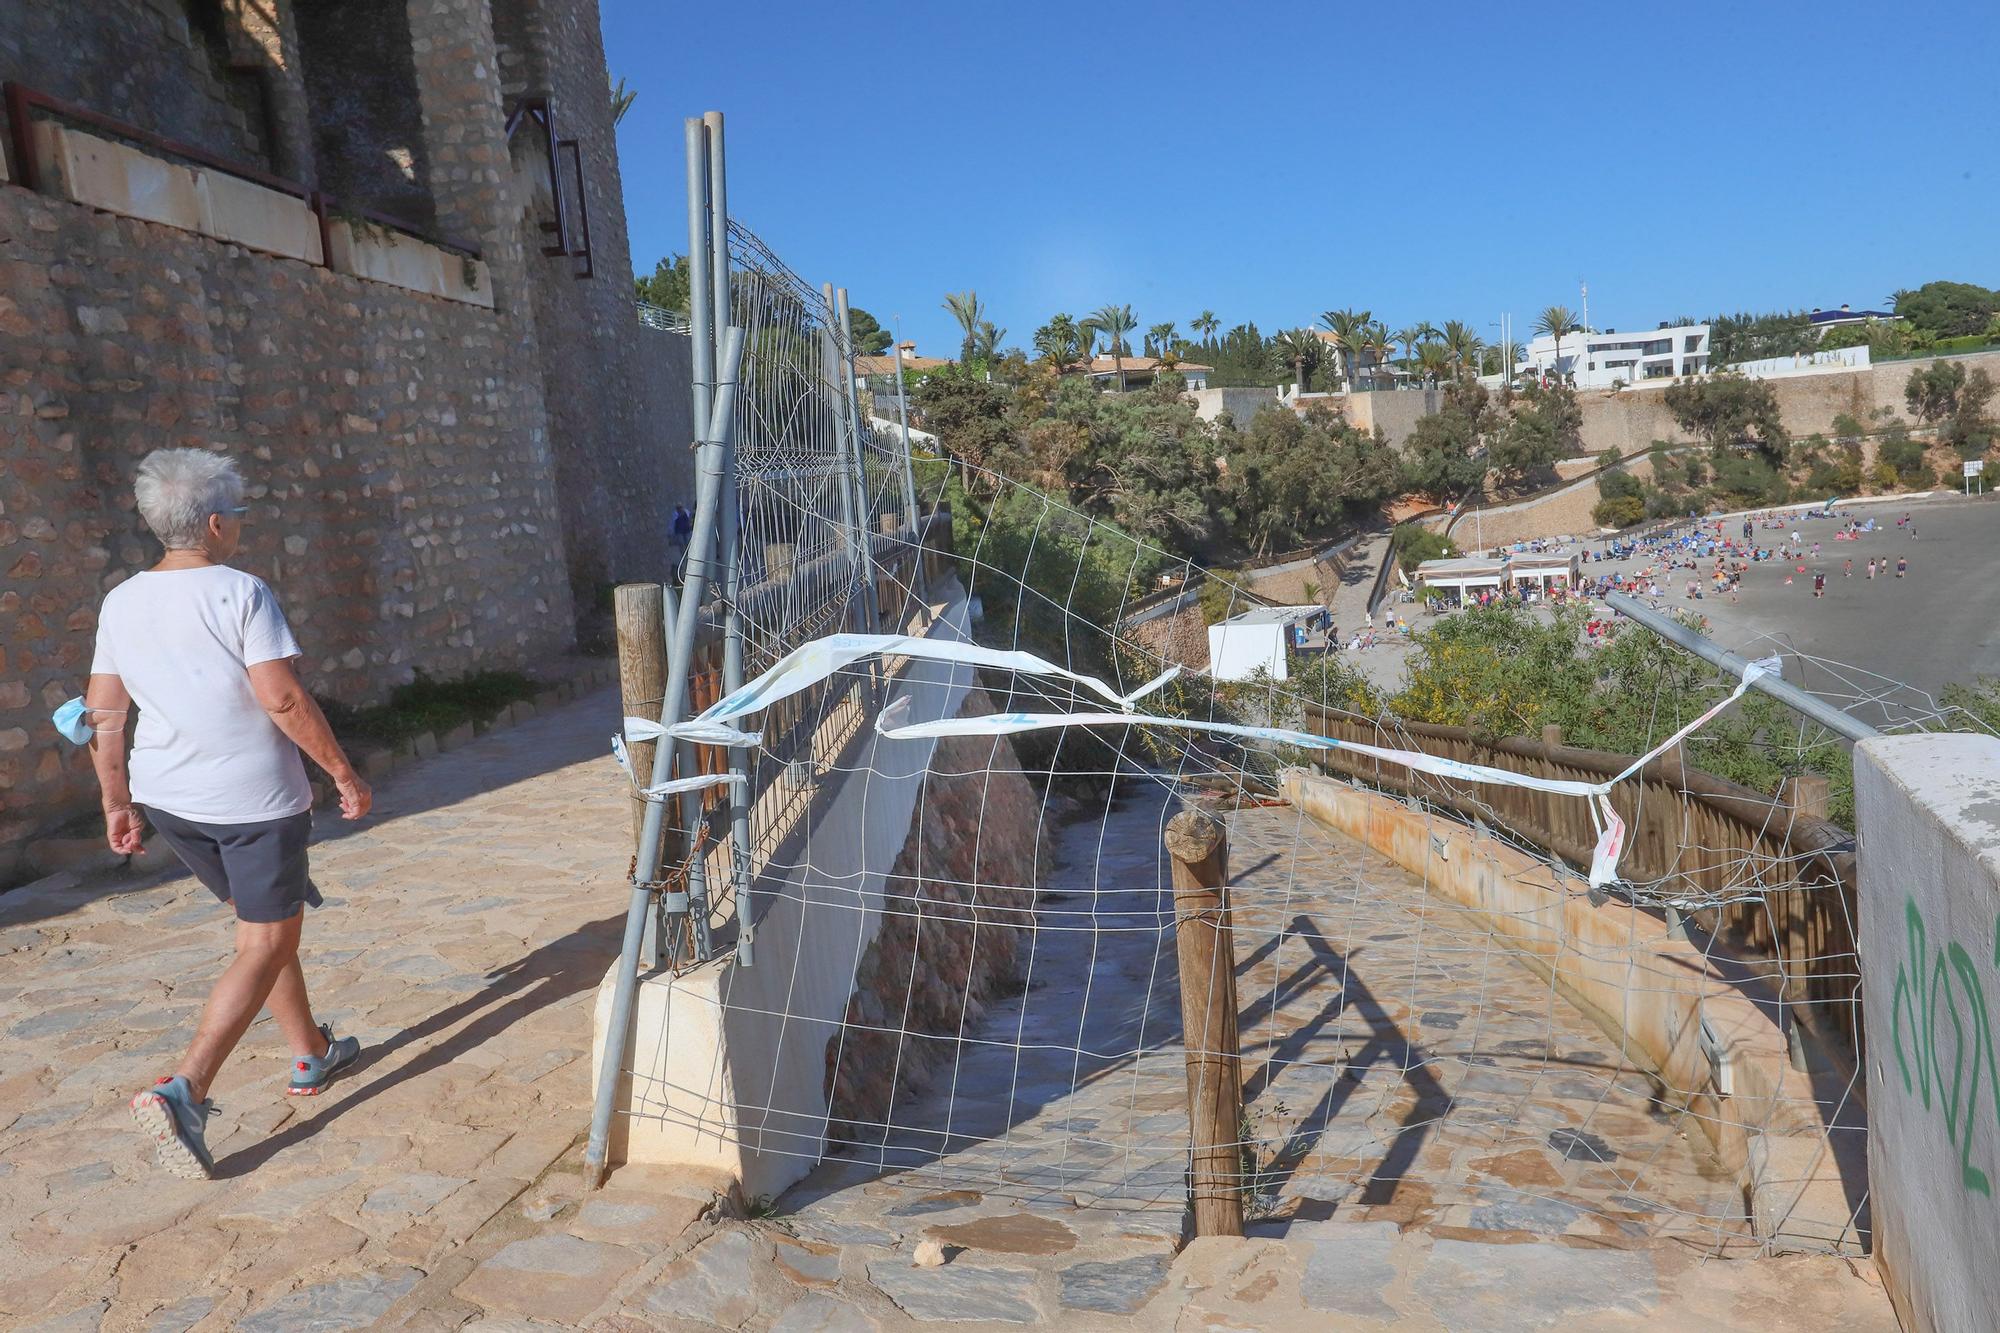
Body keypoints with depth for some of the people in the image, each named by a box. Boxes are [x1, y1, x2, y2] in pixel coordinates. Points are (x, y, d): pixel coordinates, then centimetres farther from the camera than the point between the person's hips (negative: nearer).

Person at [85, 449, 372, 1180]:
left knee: (266, 923, 21)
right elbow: (284, 700, -20)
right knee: (265, 947, 2)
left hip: (167, 799, 7)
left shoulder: (121, 604, 4)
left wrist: (117, 803, 15)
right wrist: (345, 773, -11)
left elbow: (102, 716, 7)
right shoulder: (241, 594, -15)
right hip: (254, 800, -7)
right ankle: (184, 1090, -11)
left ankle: (311, 1055, 32)